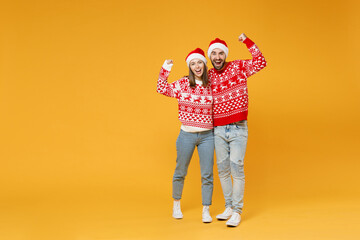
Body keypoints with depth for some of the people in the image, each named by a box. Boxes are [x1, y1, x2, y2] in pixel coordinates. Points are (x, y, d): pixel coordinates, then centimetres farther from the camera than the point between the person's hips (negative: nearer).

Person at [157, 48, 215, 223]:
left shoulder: (211, 85, 2)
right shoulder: (183, 84, -1)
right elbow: (162, 89, 0)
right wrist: (165, 70, -6)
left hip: (207, 136, 1)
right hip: (187, 135, 0)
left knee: (207, 174, 1)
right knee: (180, 172, 12)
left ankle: (206, 210, 13)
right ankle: (176, 205, 33)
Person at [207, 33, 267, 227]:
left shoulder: (238, 67, -1)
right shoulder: (209, 76, 7)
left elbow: (260, 62, -11)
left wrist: (247, 41, -14)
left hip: (238, 129, -4)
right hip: (218, 130, 4)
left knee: (236, 168, -9)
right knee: (222, 169, 9)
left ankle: (237, 211, -2)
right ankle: (229, 207, 22)